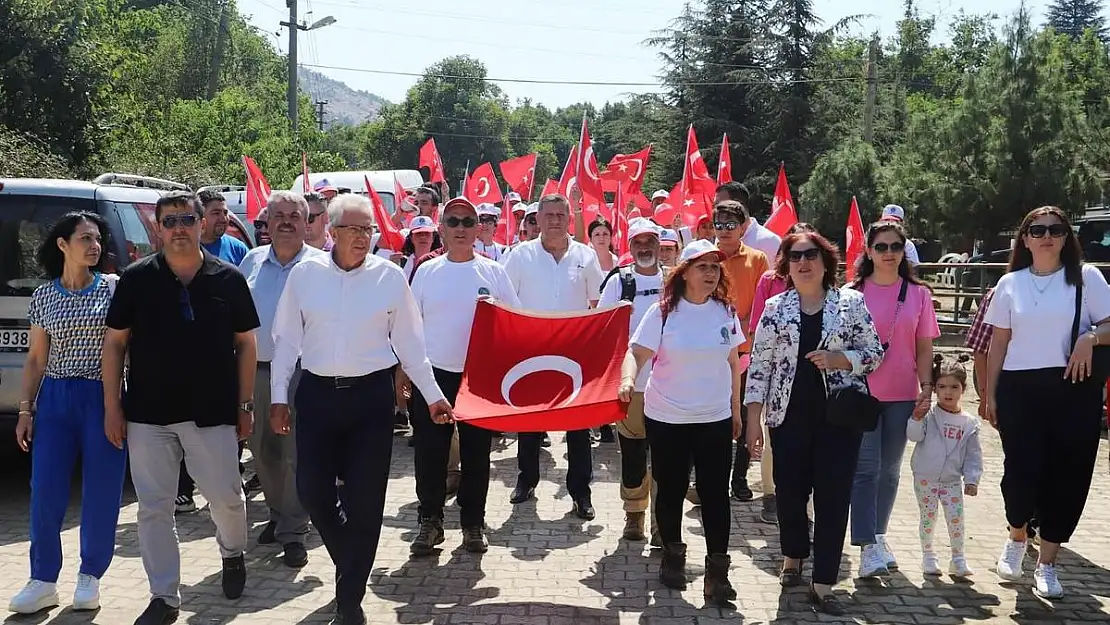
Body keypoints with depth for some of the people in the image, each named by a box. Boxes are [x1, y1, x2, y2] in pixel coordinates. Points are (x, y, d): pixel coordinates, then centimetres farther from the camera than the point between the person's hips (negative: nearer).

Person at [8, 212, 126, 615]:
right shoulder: (43, 297, 6)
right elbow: (35, 359, 11)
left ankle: (90, 577, 19)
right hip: (55, 399, 2)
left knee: (101, 493, 3)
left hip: (104, 398, -2)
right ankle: (43, 581, 15)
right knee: (45, 492, 1)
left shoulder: (114, 288, 0)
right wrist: (25, 409, 6)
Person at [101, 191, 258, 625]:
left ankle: (233, 553, 37)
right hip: (148, 413, 1)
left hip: (212, 412, -1)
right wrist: (112, 407, 0)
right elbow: (114, 343, 4)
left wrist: (245, 405, 3)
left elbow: (245, 344, 5)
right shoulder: (136, 278, 0)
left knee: (226, 497, 5)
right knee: (154, 508, 5)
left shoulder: (228, 279, 0)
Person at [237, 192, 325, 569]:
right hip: (256, 369, 5)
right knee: (263, 450, 13)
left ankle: (293, 532, 8)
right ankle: (278, 514, 33)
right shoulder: (252, 261, 10)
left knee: (297, 453, -2)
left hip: (301, 371, -4)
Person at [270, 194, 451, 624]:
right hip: (317, 394, 1)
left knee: (365, 500, 1)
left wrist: (433, 395, 6)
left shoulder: (390, 275, -1)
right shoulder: (305, 274, 1)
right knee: (311, 490, 2)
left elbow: (409, 342, 4)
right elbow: (287, 339, 6)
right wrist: (279, 396, 3)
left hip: (371, 395, -1)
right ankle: (351, 562, 32)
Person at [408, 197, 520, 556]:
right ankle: (430, 522, 18)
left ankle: (473, 523, 21)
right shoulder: (426, 272, 4)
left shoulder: (493, 272, 2)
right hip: (433, 374, 1)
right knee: (430, 453, 4)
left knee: (476, 454, 7)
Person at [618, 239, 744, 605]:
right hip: (666, 418, -2)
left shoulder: (725, 311, 2)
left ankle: (717, 570, 7)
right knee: (671, 490, 10)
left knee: (715, 492, 0)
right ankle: (673, 555, 29)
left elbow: (733, 362, 11)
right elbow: (636, 353, -14)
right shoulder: (664, 312, -8)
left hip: (715, 418, 2)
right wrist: (628, 380, -35)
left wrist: (736, 410, 14)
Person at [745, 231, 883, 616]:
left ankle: (823, 584, 9)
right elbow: (759, 364, 3)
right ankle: (793, 556, 36)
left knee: (833, 497, 0)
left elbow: (875, 353, 2)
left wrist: (839, 359, -16)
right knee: (790, 491, 8)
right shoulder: (775, 308, 4)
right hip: (788, 415, 1)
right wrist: (753, 418, -1)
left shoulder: (851, 302, 1)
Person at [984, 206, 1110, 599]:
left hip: (1074, 388, 0)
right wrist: (990, 394, 7)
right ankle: (1017, 539, 29)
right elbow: (999, 343, 10)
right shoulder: (1010, 284, 7)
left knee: (1068, 475, 3)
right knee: (1021, 470, -2)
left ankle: (1046, 564, 18)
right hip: (1019, 389, 1)